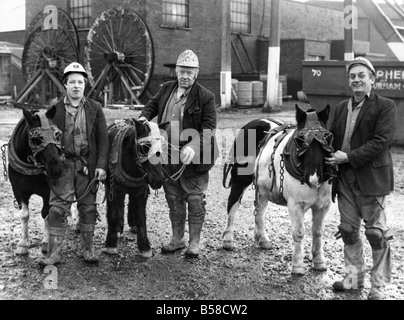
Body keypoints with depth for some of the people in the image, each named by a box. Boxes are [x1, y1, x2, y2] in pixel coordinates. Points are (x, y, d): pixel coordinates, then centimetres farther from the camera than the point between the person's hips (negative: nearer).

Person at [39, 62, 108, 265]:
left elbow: (103, 138, 2)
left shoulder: (95, 108, 5)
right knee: (58, 207, -4)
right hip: (62, 164, -1)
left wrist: (101, 165, -6)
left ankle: (87, 249, 19)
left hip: (88, 164, 1)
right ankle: (54, 253, 0)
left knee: (88, 207, 7)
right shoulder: (54, 109, 4)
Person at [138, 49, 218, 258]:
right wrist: (145, 116, 1)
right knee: (173, 199, 16)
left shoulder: (205, 97, -12)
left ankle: (194, 242, 18)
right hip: (169, 156, 6)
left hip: (193, 157, -5)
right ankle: (177, 239, 30)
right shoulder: (166, 89, 5)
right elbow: (153, 104, 23)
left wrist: (193, 147, -30)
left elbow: (208, 128, -16)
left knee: (195, 199, 5)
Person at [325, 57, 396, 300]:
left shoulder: (385, 106, -7)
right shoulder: (342, 108, 12)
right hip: (345, 179, 6)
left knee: (376, 233, 2)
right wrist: (331, 157, -3)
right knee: (348, 230, 14)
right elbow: (332, 137, 15)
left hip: (372, 179, -6)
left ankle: (379, 287, 14)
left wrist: (349, 157, -21)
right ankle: (355, 277, 31)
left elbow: (381, 142, -17)